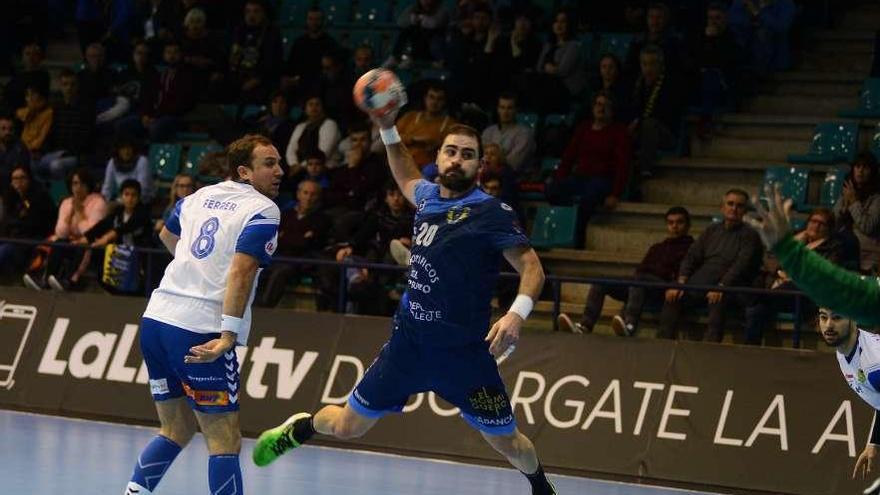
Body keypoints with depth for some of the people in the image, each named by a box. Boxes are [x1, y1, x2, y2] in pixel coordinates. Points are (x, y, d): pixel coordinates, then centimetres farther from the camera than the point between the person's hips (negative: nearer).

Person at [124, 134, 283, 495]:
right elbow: (241, 271, -18)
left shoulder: (201, 196, 17)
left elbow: (167, 235, 38)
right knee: (225, 442, -3)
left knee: (176, 430, 20)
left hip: (156, 318, 7)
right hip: (199, 332, -7)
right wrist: (228, 337, -24)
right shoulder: (263, 211, -4)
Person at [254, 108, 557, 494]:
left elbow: (532, 267, -15)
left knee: (506, 443, 5)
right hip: (408, 343, 4)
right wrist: (388, 129, 22)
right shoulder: (427, 196, 6)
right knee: (346, 427, 11)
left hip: (464, 354, -4)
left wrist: (517, 312, -32)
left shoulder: (491, 212, -12)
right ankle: (301, 427, 44)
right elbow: (406, 177, 31)